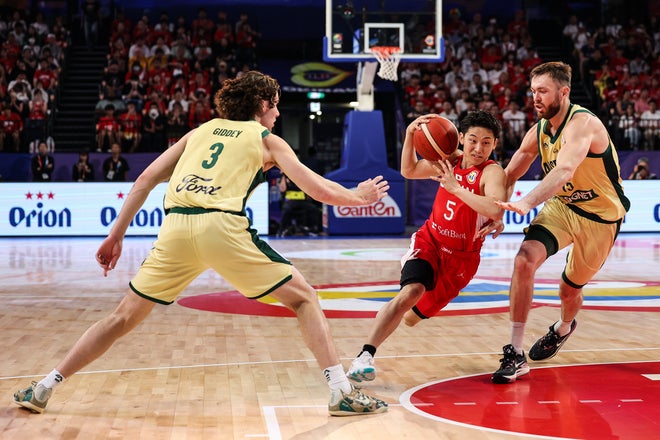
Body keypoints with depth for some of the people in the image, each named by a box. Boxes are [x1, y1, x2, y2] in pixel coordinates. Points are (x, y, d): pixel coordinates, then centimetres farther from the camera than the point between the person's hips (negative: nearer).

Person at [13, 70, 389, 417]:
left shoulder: (200, 131, 27)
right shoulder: (268, 140, 18)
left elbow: (146, 179, 21)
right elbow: (322, 191, 13)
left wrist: (116, 236, 24)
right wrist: (359, 196, 32)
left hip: (176, 227, 4)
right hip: (223, 225, -4)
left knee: (125, 317, 17)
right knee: (304, 298, 11)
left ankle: (44, 389, 20)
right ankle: (342, 393, 2)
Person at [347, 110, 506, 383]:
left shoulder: (492, 172, -20)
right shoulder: (450, 160, -3)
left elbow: (496, 209, -41)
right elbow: (409, 171, 12)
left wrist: (455, 187, -39)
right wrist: (410, 135, -3)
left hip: (461, 256, -2)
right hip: (429, 240, 2)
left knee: (412, 317, 10)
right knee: (412, 292, -29)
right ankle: (365, 355, -31)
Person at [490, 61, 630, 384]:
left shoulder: (583, 123, -28)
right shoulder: (539, 131, -5)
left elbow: (564, 170, -45)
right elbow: (509, 176, 5)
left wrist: (526, 203, -58)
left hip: (601, 216, -5)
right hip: (561, 205, 5)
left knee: (569, 290, 10)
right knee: (525, 260, -22)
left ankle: (564, 327, 51)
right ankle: (516, 355, -17)